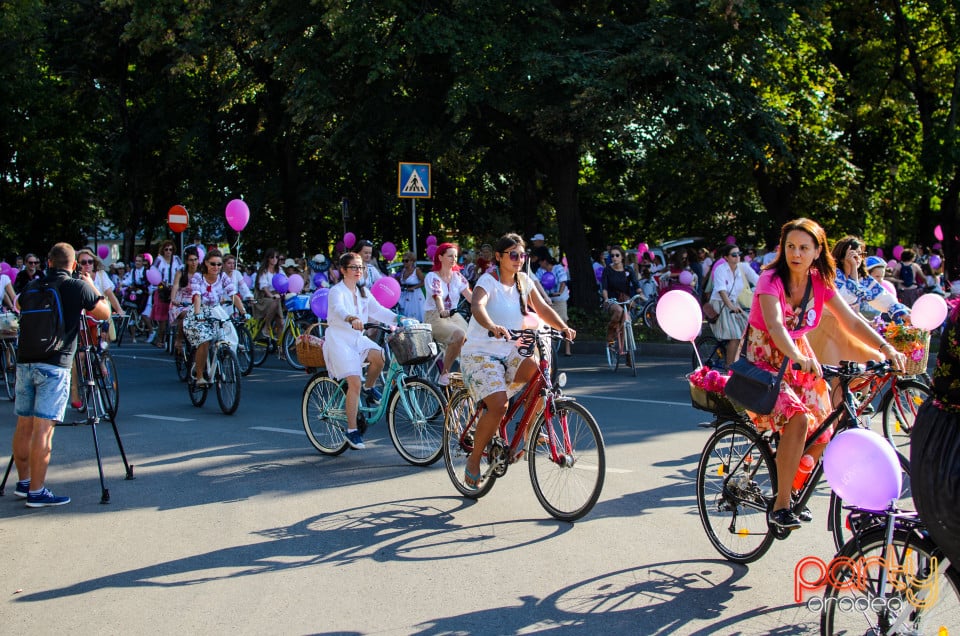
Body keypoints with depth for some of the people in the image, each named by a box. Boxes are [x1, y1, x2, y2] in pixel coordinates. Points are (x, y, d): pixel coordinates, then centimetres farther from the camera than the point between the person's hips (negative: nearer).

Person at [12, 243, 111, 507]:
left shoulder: (31, 287, 10)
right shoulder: (78, 287, -4)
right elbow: (104, 313, 7)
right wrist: (91, 286, 21)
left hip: (24, 362, 6)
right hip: (54, 365, -6)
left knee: (24, 426, 14)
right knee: (43, 429, -6)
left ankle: (23, 482, 25)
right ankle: (36, 492, -5)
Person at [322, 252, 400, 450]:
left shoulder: (363, 292, 12)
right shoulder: (337, 291, -11)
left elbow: (378, 310, 3)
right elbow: (338, 309, -32)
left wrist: (397, 319, -14)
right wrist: (351, 319, -54)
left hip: (358, 338, 6)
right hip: (339, 339, -6)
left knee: (378, 356, -26)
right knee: (354, 382, -20)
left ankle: (369, 389, 6)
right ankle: (352, 430, -11)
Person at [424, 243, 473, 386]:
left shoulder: (457, 276, 9)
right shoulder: (432, 277, -5)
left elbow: (469, 295, -5)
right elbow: (437, 296, -24)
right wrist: (442, 311, -44)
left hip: (453, 315, 5)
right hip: (434, 317, -5)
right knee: (459, 335, -31)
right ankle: (445, 373, -20)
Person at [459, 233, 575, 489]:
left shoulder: (523, 281, 7)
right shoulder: (488, 281, -13)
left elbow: (543, 309, 0)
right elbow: (478, 307, -32)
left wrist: (563, 327, -19)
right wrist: (493, 327, -52)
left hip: (508, 353, 6)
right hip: (480, 354, -6)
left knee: (539, 371, -23)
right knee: (498, 406, -24)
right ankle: (474, 459, -4)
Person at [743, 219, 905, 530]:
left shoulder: (820, 283, -2)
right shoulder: (771, 280, -20)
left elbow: (851, 321, -9)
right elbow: (775, 325, -36)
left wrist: (886, 348, -24)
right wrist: (798, 358, -53)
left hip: (799, 357, 6)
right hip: (764, 360, -6)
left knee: (822, 435, -4)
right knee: (797, 419, -30)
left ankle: (791, 493, 21)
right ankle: (780, 507, -23)